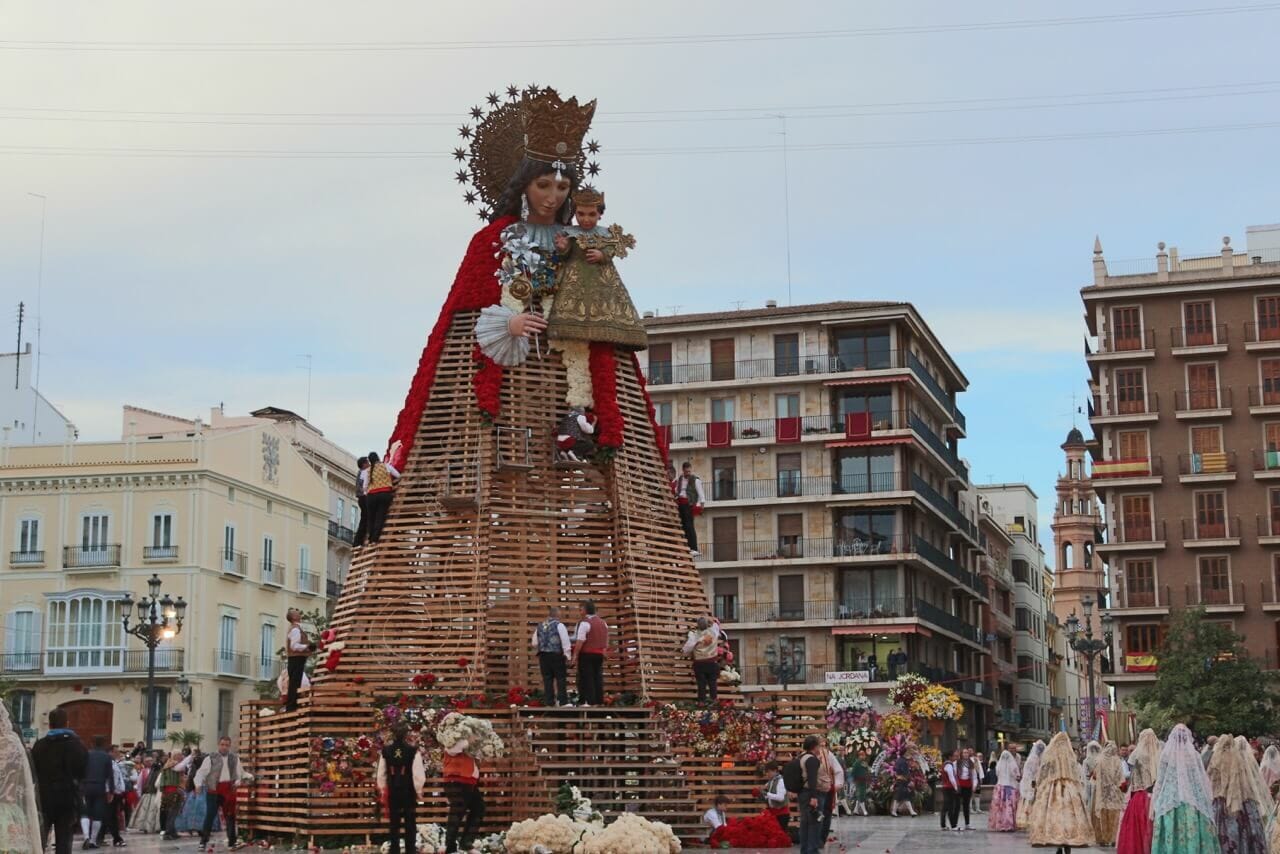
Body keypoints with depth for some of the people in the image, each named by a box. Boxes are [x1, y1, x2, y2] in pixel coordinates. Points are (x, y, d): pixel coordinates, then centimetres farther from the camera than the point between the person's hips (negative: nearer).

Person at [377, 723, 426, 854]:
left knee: (394, 822, 10)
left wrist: (382, 790, 16)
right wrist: (418, 790, 0)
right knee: (410, 823, 5)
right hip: (408, 791, -2)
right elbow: (418, 773, -12)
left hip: (392, 791, 2)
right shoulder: (413, 751, -12)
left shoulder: (386, 751, -2)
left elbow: (381, 773, 3)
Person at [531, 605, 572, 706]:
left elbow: (535, 644, 13)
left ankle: (549, 701, 6)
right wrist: (567, 656, -4)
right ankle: (563, 701, -3)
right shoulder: (559, 625, -7)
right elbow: (565, 641, -10)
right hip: (556, 655, -5)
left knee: (547, 679, 7)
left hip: (543, 655, 5)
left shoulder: (540, 626, 9)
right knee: (560, 679, 0)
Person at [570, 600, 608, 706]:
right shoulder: (603, 623, 14)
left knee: (586, 678, -3)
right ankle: (598, 700, 9)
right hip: (599, 654, 7)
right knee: (598, 677, 9)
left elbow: (580, 641, -17)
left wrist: (575, 655, -14)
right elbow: (606, 642, 18)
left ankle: (589, 701, -7)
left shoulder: (584, 623, -12)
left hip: (586, 654, -7)